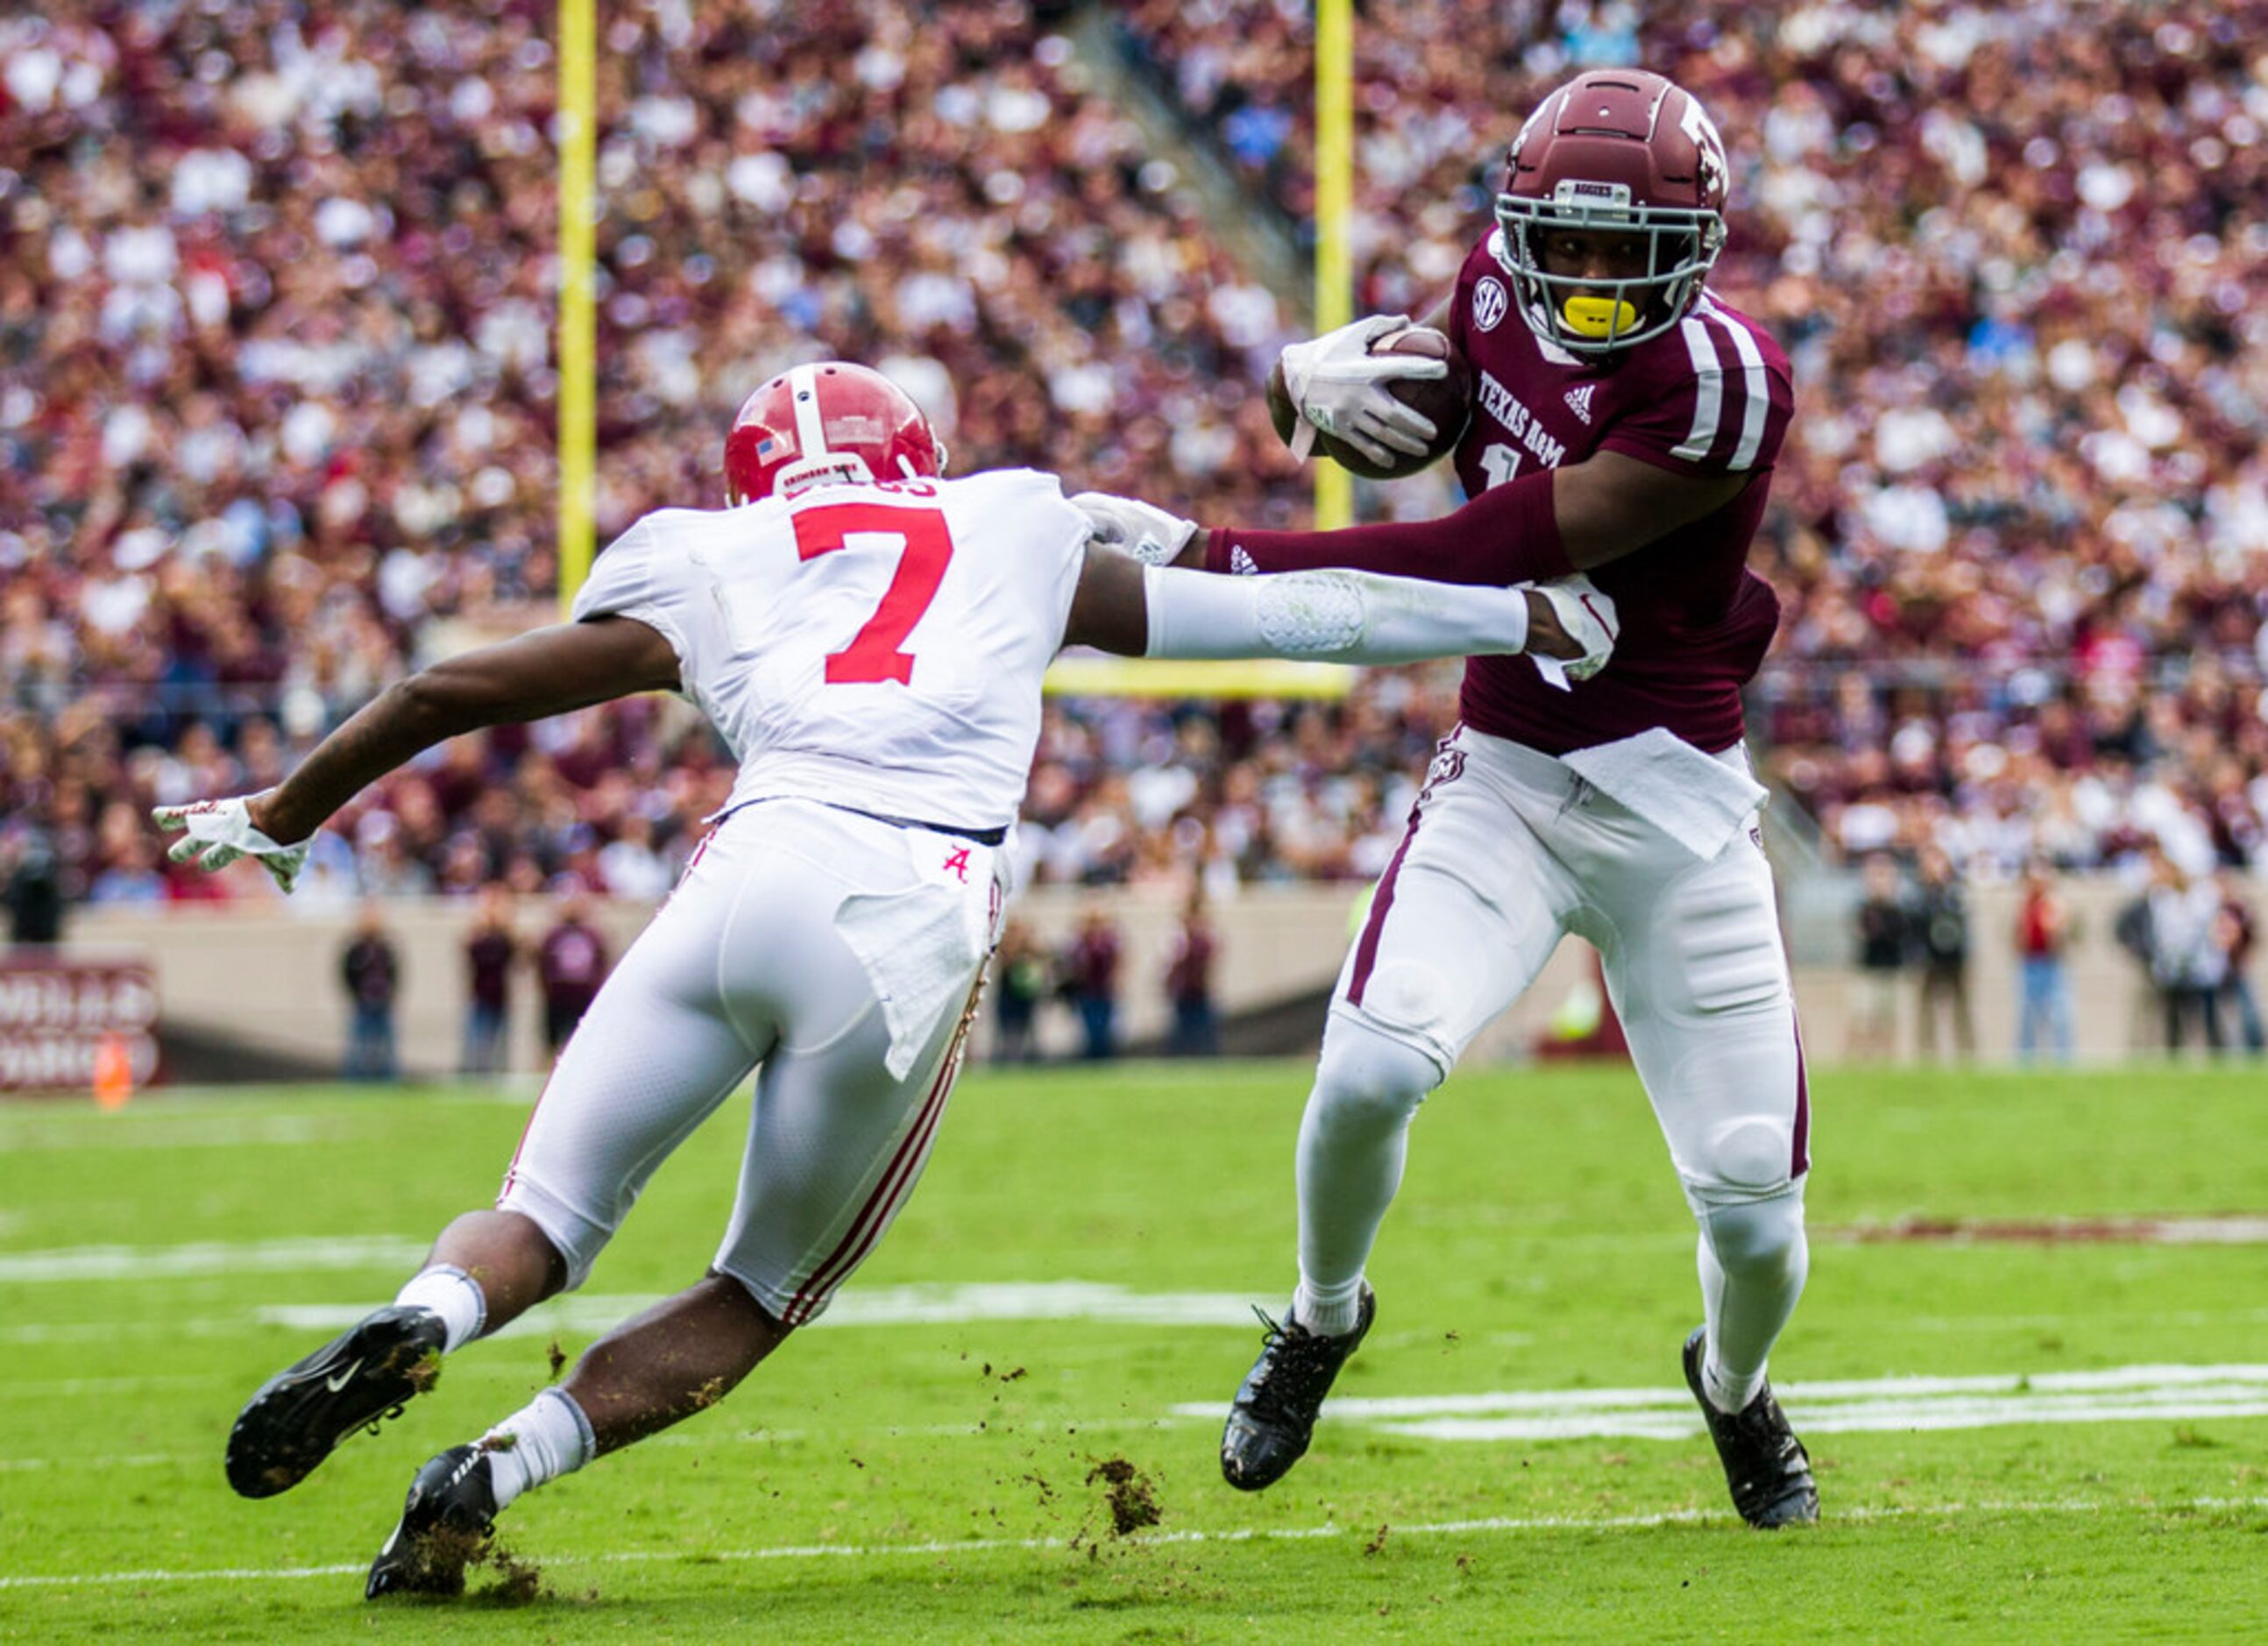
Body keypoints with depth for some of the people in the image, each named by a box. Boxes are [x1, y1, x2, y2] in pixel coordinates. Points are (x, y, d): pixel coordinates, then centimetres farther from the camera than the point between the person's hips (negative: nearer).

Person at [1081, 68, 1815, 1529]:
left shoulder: (1722, 382, -21)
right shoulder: (1499, 296, -1)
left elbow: (1488, 561, -25)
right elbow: (1403, 422, 19)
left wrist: (1203, 558, -25)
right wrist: (1322, 375, -8)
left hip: (1673, 805, -3)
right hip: (1501, 786, 3)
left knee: (1758, 1217, -1)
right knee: (1371, 1070, -24)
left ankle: (1735, 1387, 37)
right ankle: (1325, 1315, 9)